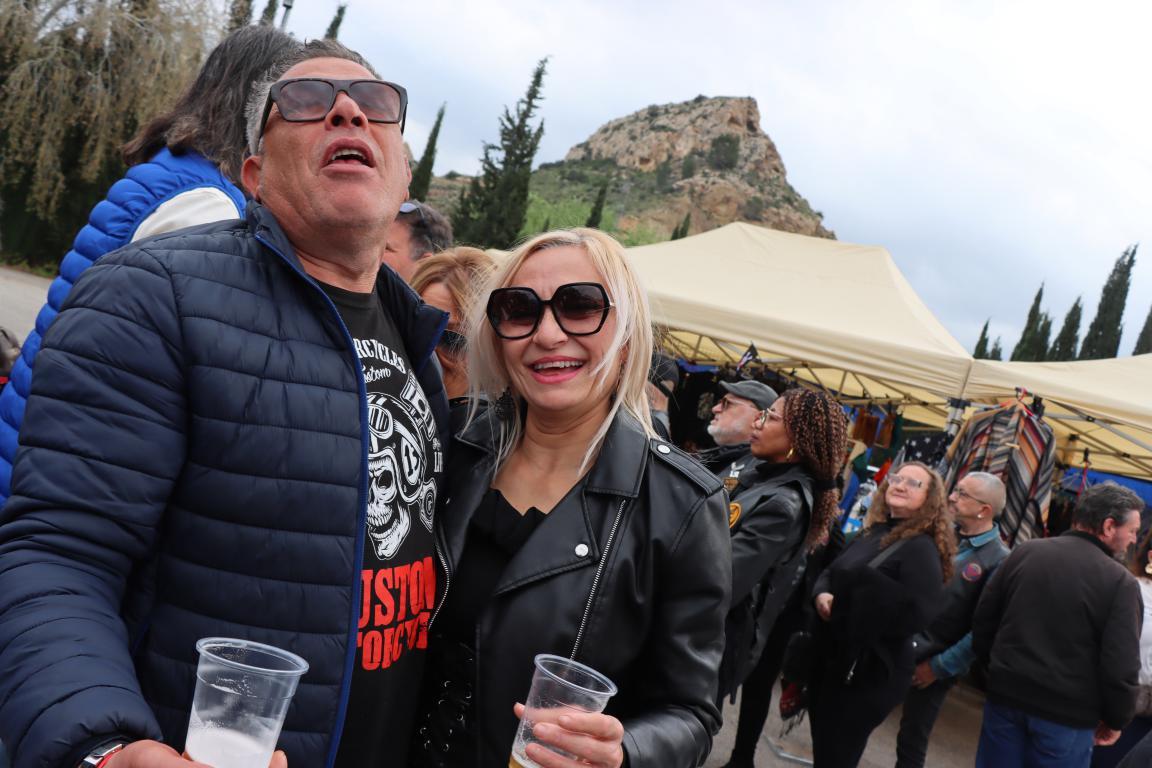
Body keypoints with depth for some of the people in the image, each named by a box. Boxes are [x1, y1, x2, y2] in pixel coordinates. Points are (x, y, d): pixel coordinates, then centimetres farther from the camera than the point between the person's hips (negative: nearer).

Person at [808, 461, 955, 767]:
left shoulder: (921, 548, -15)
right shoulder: (872, 533, 10)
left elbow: (920, 613, -28)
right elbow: (832, 573, 18)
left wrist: (853, 613, -20)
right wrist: (822, 594, -6)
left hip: (869, 670, -7)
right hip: (833, 657, 8)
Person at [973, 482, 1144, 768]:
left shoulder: (1025, 552, 1)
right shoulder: (1121, 582, -12)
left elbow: (983, 620, 7)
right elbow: (1121, 667, -15)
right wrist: (1115, 720, 3)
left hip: (1006, 697, 3)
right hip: (1067, 714, -3)